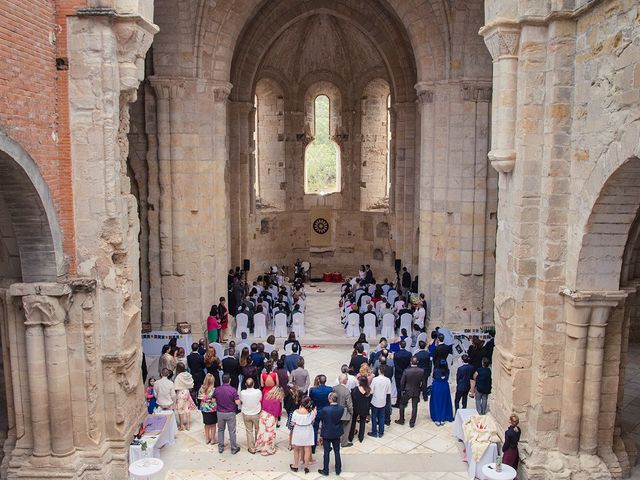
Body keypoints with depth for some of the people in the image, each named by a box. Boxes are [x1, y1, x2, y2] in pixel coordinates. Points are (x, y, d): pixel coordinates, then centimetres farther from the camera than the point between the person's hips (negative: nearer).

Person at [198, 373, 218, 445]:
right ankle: (213, 440, 22)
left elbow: (199, 399, -2)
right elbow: (216, 400, -20)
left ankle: (207, 439, 31)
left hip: (204, 409, 4)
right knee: (213, 425, 12)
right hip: (212, 409, -4)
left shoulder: (201, 389, -7)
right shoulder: (213, 390, -22)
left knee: (207, 424, 20)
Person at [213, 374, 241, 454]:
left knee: (220, 430, 20)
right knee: (232, 431, 8)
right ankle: (234, 449, 18)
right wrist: (238, 397, 3)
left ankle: (220, 448, 26)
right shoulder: (233, 390, -18)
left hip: (220, 413, 3)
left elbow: (214, 400, 4)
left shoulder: (216, 389, -7)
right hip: (230, 413, -3)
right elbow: (237, 402, -17)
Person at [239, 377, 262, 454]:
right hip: (256, 414, 0)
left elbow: (240, 402, 0)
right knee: (257, 431, 20)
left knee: (249, 431, 13)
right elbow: (260, 401, -3)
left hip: (246, 415, 0)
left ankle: (252, 449, 21)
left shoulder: (242, 393, -19)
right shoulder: (258, 392, -21)